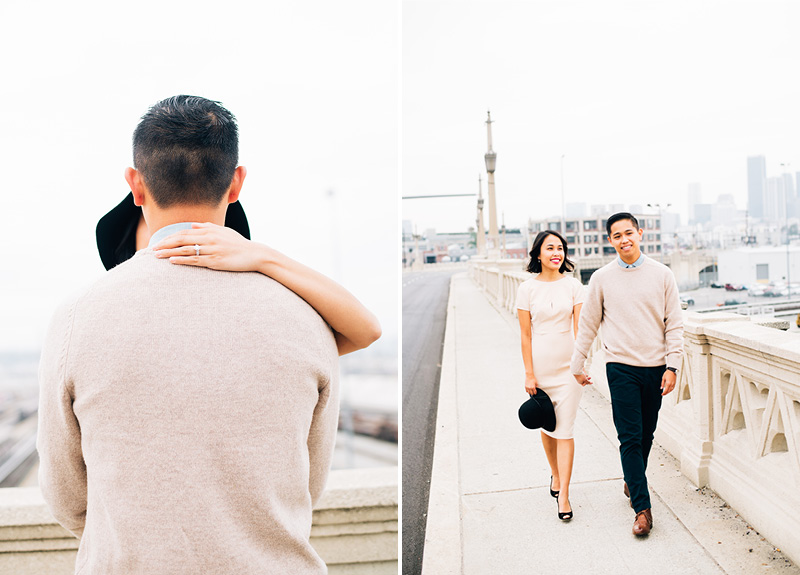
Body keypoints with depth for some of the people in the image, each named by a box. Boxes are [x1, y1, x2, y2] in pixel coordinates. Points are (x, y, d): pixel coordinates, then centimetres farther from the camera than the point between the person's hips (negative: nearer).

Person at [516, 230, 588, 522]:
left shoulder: (573, 285, 0)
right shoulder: (527, 288, -2)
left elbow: (579, 328, -2)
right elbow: (526, 334, -1)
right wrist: (529, 374, -4)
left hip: (568, 366, -1)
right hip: (541, 365, 1)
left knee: (565, 430, -3)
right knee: (547, 426, 14)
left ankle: (563, 495, 1)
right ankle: (555, 474, 37)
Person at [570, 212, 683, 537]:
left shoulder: (662, 275, 3)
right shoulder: (602, 278, 2)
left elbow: (674, 324, 4)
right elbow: (588, 324, 9)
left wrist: (672, 366, -2)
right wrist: (577, 363, 12)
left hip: (655, 367, 2)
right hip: (621, 366, -2)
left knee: (646, 435, 12)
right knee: (630, 437, -6)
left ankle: (632, 482, 35)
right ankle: (642, 507, -1)